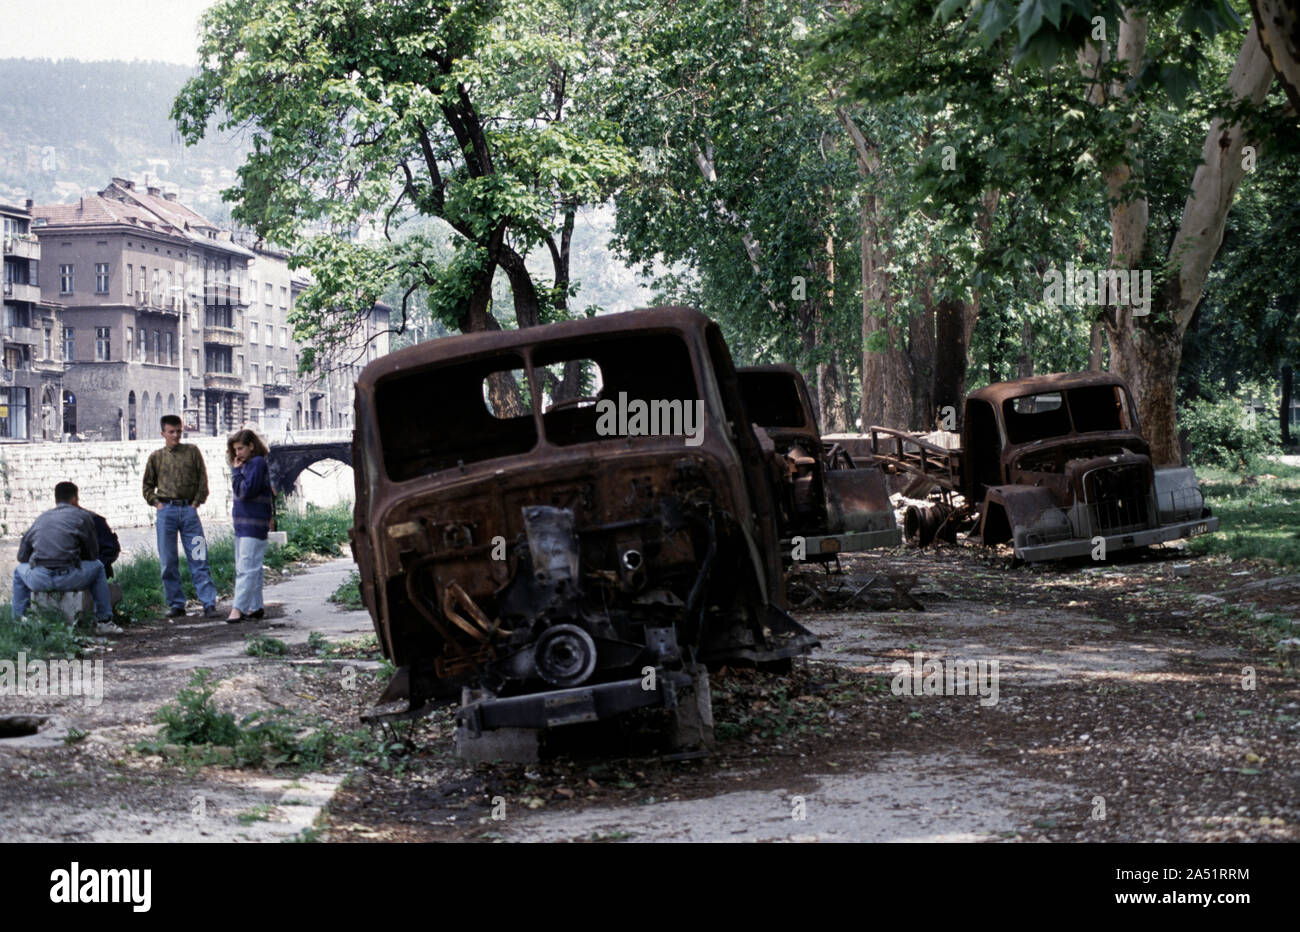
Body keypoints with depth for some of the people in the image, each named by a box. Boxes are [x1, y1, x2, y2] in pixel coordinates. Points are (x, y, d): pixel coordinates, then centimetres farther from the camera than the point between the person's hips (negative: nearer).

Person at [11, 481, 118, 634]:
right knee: (97, 566, 27)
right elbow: (92, 554, 14)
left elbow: (22, 556, 22)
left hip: (38, 581, 3)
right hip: (69, 579, -3)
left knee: (19, 570, 37)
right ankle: (104, 622, 25)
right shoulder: (82, 516, 10)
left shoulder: (41, 518, 21)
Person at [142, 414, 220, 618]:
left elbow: (202, 479, 8)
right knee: (168, 561, 2)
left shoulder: (192, 451, 8)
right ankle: (176, 604, 10)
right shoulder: (156, 457, 10)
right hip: (166, 511, 1)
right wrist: (157, 503, 3)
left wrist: (196, 503, -1)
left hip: (189, 509, -1)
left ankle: (209, 603, -6)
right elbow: (147, 486, 17)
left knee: (198, 559, -5)